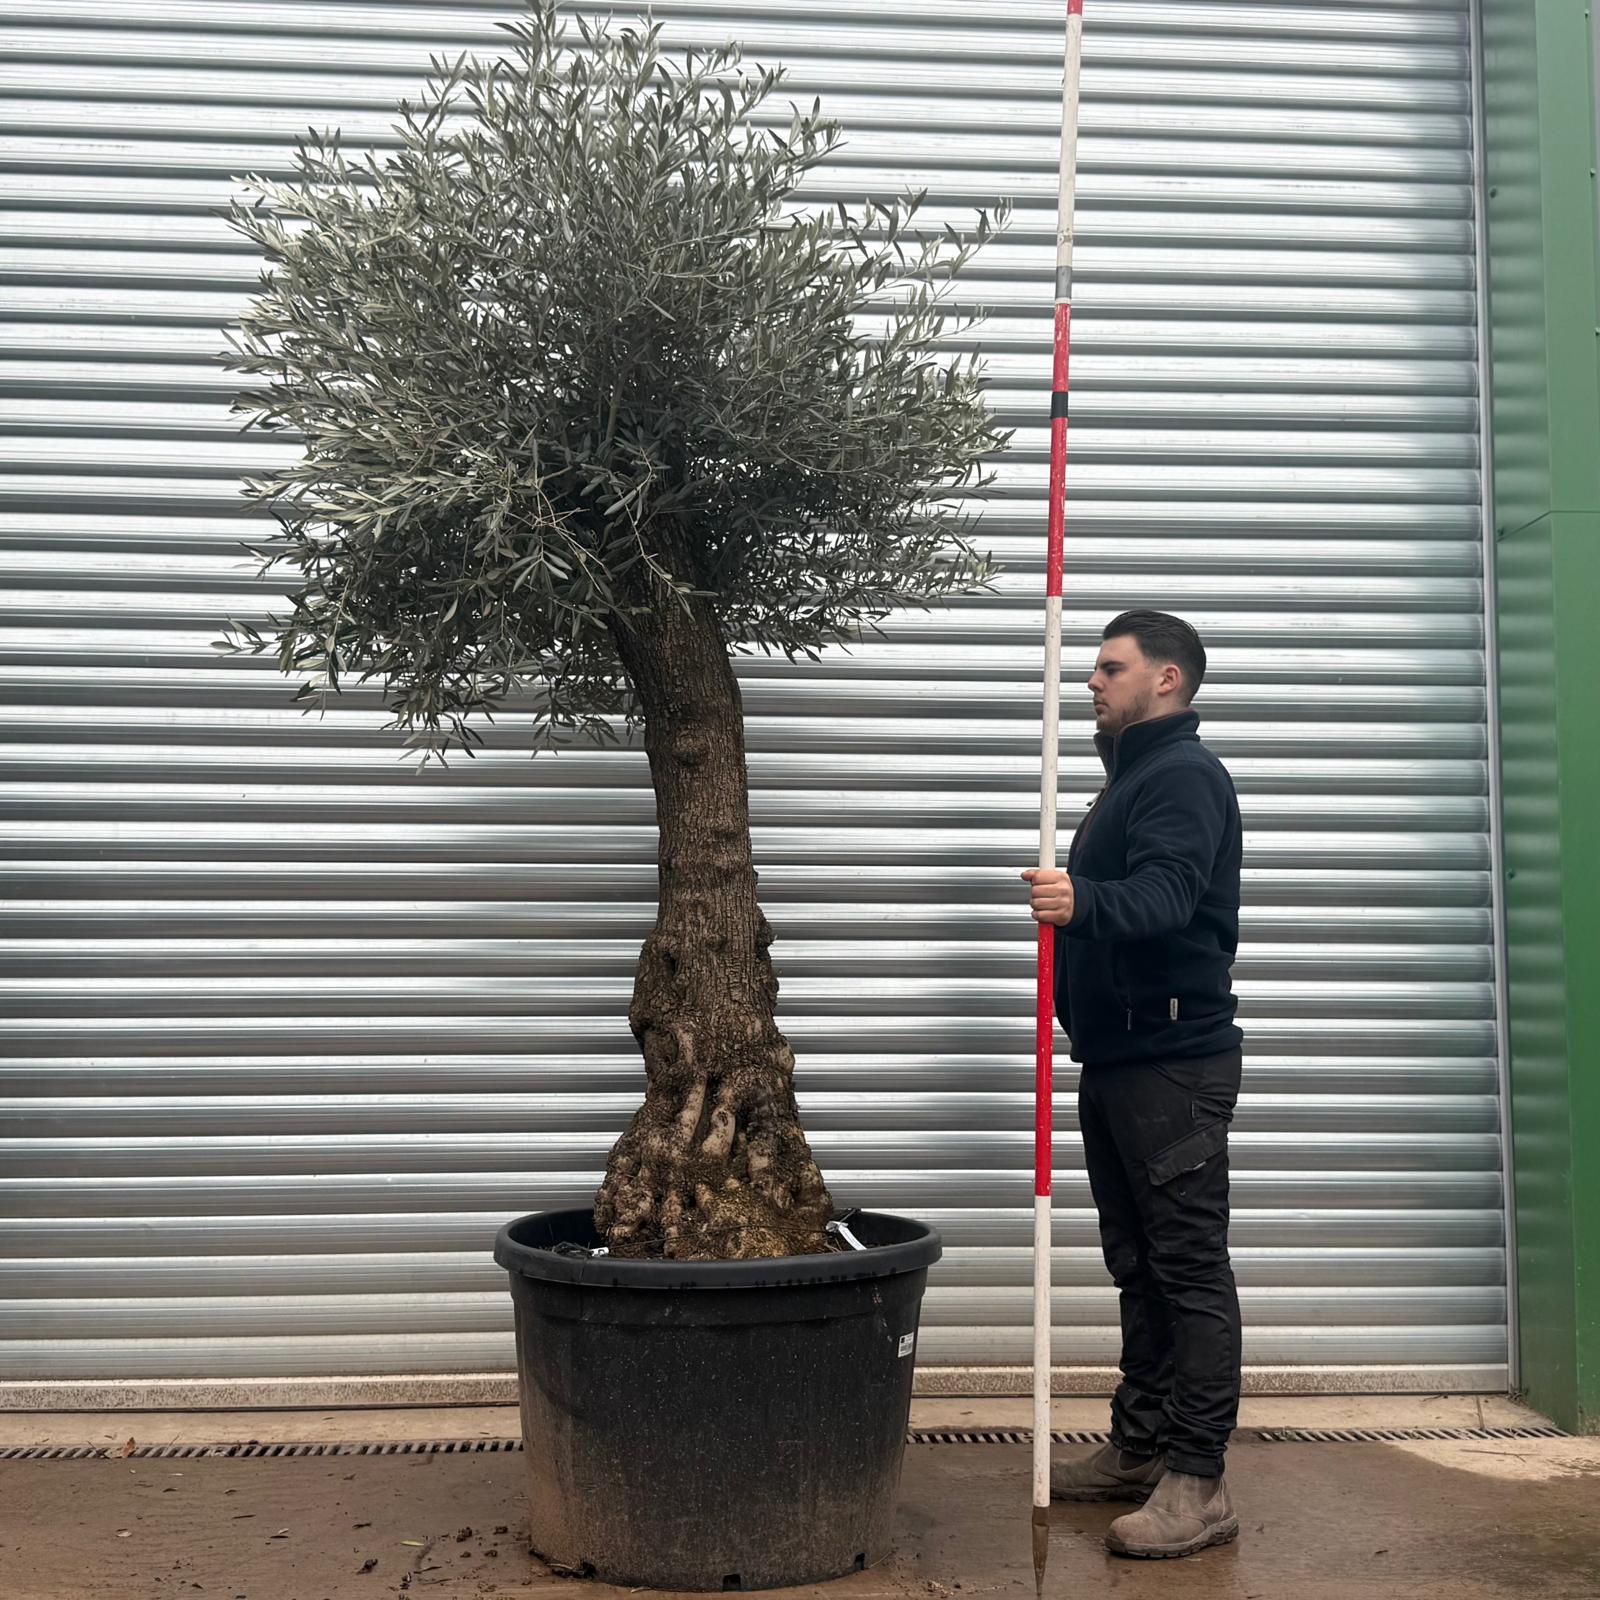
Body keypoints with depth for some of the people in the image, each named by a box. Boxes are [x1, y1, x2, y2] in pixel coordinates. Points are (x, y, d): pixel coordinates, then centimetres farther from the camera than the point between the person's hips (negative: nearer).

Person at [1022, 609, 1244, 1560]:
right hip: (1120, 1056, 10)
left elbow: (1166, 892, -29)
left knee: (1191, 1266, -8)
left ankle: (1199, 1483, -6)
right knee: (1138, 1264, 13)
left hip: (1173, 1059, -10)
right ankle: (1139, 1449, 21)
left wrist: (1085, 901, -46)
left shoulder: (1185, 775, -11)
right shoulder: (1133, 776, 21)